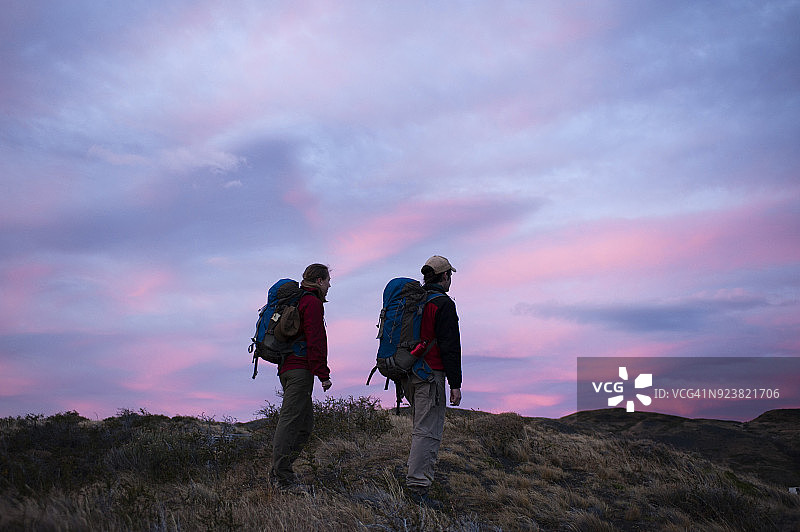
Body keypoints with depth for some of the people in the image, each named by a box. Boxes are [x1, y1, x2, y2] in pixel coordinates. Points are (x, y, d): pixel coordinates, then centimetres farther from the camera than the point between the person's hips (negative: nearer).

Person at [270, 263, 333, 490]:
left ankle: (278, 471, 13)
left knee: (305, 423, 12)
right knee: (290, 420, -9)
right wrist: (323, 374, -16)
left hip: (287, 367, 10)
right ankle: (282, 476, -7)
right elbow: (315, 341, -16)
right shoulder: (312, 302, -8)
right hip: (300, 370, -10)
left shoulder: (295, 299, 23)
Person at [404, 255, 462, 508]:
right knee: (428, 431, -8)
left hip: (407, 374, 9)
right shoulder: (443, 304, -10)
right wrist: (455, 384, -13)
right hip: (430, 374, -9)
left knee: (422, 424, 22)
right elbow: (450, 346, -15)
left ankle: (418, 471, 28)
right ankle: (418, 486, -10)